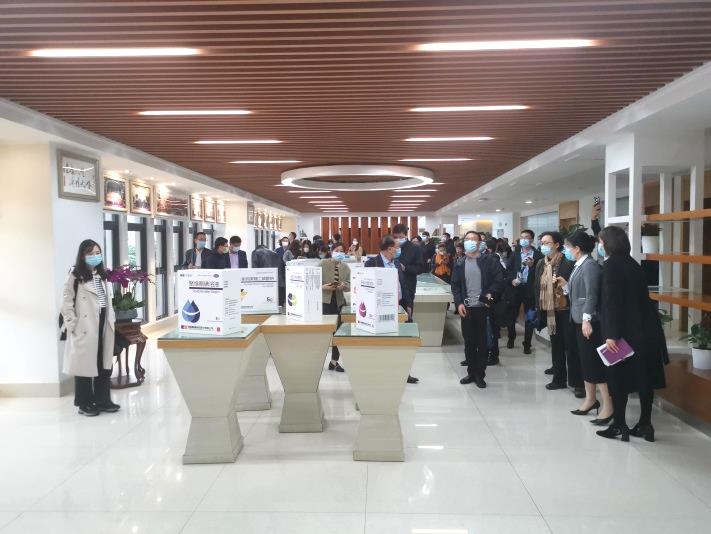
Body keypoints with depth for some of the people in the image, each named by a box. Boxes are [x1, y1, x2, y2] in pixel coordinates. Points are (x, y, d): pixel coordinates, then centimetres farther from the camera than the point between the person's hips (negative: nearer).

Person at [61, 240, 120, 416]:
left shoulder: (102, 275, 15)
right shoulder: (75, 277, -6)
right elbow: (67, 304, -8)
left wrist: (111, 320, 11)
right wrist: (73, 325, -12)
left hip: (104, 326, 6)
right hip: (85, 328, -6)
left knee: (104, 364, 10)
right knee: (85, 364, 1)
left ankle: (103, 400, 20)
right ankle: (84, 403, 12)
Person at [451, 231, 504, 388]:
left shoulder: (489, 261, 1)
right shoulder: (460, 263, 9)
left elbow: (499, 280, -3)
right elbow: (455, 285, 8)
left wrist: (490, 294, -15)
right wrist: (459, 303, -4)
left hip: (483, 307, -2)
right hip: (466, 308, 3)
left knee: (483, 342, 3)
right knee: (469, 342, 9)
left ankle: (480, 374, 14)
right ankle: (471, 372, 22)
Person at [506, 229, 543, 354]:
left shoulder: (537, 255, -2)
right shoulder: (515, 253, 8)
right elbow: (509, 268, 5)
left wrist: (532, 265, -21)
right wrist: (512, 279, -10)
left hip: (530, 289, -2)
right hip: (516, 287, 3)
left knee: (529, 318, 3)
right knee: (512, 315, 10)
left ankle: (527, 344, 13)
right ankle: (511, 338, 30)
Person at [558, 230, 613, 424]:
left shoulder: (590, 265, -14)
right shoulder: (579, 265, 13)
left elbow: (591, 295, -21)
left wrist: (587, 319, -25)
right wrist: (565, 286, 13)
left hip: (590, 321, -10)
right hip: (579, 320, 10)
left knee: (596, 362, -6)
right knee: (585, 361, 15)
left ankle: (608, 406, 0)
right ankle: (590, 399, 25)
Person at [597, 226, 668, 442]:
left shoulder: (611, 264, -12)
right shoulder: (631, 263, 12)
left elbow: (612, 301, -18)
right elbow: (640, 295, 17)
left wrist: (611, 334, -19)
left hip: (625, 332, -7)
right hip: (645, 329, 8)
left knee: (618, 378, 3)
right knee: (644, 377, 11)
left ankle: (619, 426, 10)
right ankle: (645, 425, 19)